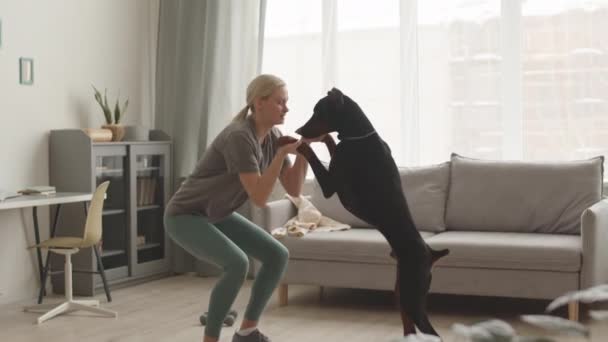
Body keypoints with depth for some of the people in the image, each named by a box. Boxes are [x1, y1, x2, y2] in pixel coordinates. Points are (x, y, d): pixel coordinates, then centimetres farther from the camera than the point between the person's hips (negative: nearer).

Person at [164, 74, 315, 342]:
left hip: (217, 215, 9)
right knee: (237, 263, -30)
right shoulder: (240, 136, -28)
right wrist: (282, 153, -32)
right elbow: (259, 197, -31)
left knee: (278, 255, 0)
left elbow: (294, 190, -3)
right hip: (186, 216, -9)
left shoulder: (272, 137, -3)